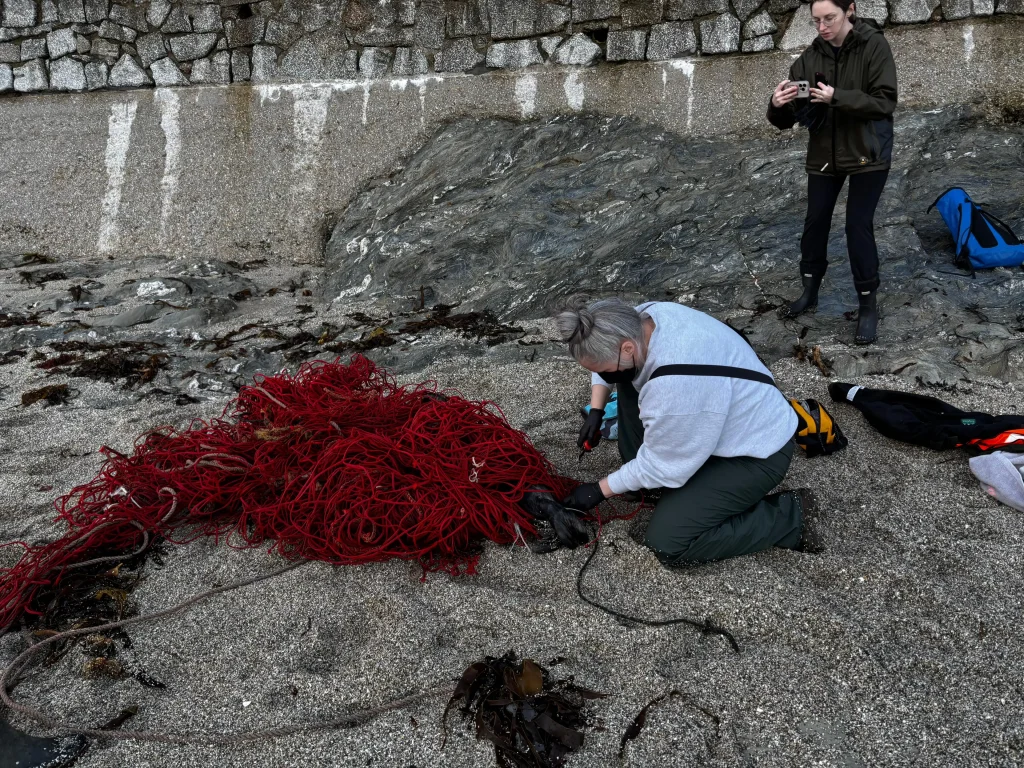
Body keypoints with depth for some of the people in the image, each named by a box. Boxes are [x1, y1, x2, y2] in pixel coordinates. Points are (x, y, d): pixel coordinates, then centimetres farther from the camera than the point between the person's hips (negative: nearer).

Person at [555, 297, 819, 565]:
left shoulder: (674, 386, -39)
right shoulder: (644, 317, -13)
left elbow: (660, 467, -23)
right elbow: (606, 366, 11)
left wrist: (599, 491, -12)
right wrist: (596, 410, 1)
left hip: (756, 452, -9)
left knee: (666, 543, -15)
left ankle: (784, 516, -2)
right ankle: (641, 471, 12)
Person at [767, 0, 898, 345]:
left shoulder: (874, 46, -11)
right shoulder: (811, 56, -2)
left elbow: (886, 102, -18)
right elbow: (788, 119, -3)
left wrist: (837, 97, -29)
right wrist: (778, 105, -26)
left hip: (867, 154, -4)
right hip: (823, 154, 4)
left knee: (858, 226, -7)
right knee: (815, 222, 7)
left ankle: (868, 304, 7)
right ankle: (810, 290, 27)